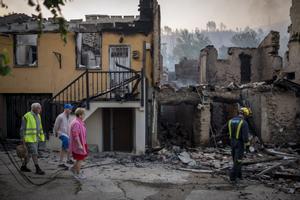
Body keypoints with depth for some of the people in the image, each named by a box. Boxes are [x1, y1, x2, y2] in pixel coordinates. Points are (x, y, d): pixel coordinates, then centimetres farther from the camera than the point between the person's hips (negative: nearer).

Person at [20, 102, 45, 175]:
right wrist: (23, 140, -14)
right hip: (29, 139, -8)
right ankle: (37, 169, -1)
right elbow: (22, 129, -12)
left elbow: (39, 128, 17)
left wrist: (41, 138, 13)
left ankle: (23, 167, 30)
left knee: (29, 153, 15)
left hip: (35, 139, 8)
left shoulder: (38, 116, 10)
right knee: (34, 153, -8)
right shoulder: (27, 116, -14)